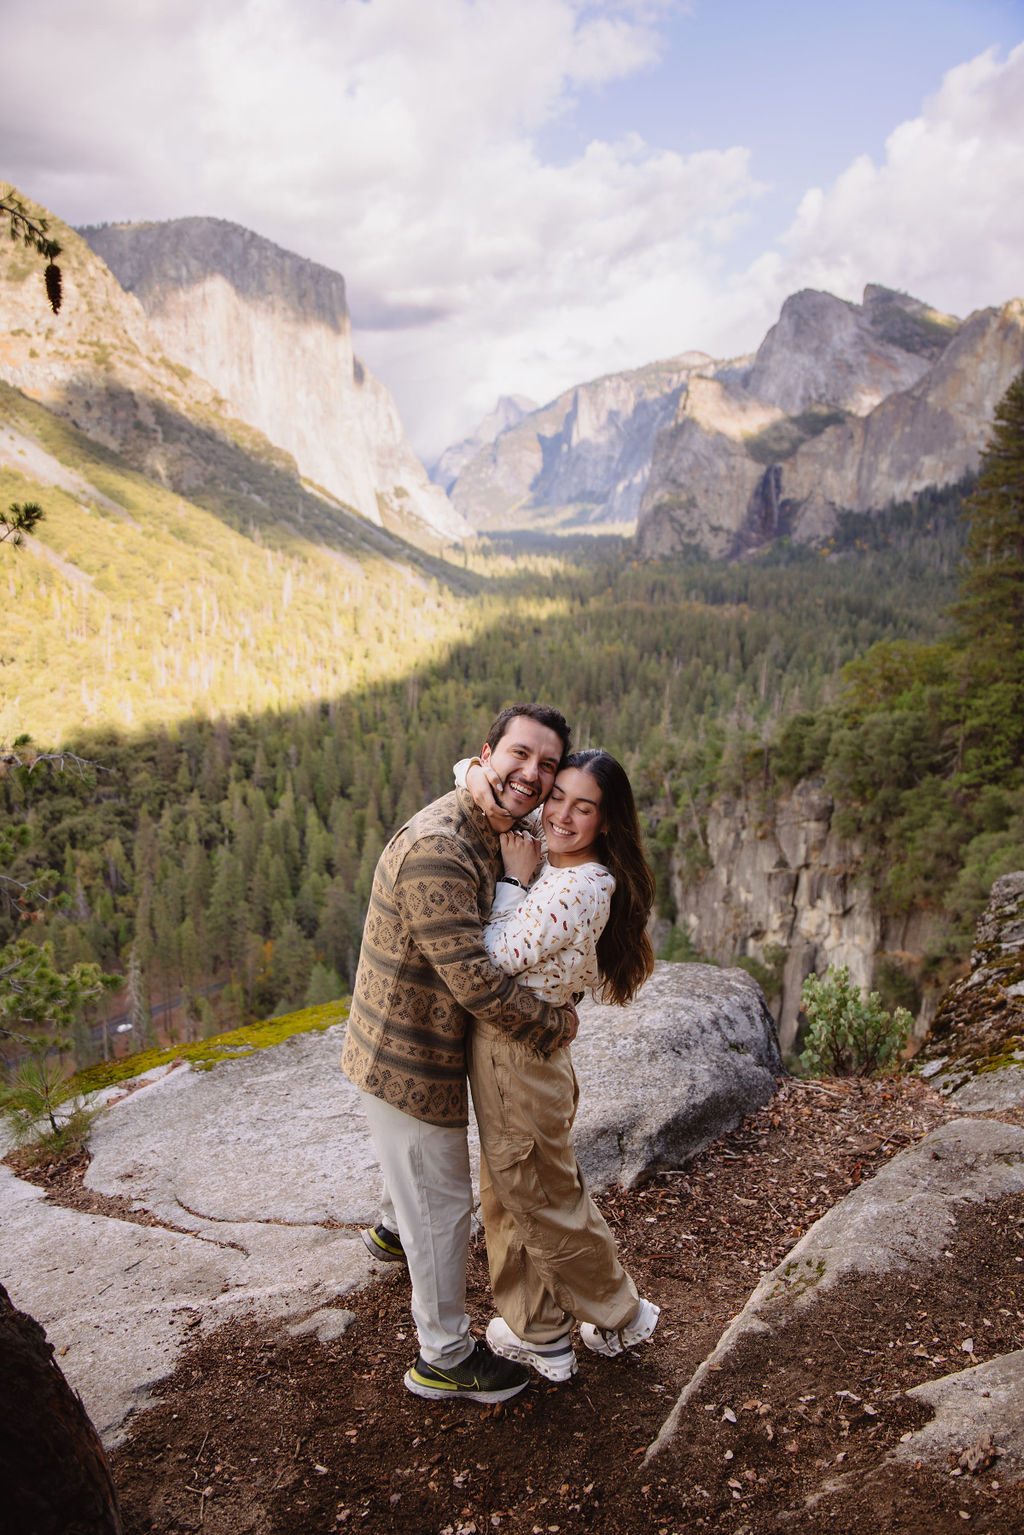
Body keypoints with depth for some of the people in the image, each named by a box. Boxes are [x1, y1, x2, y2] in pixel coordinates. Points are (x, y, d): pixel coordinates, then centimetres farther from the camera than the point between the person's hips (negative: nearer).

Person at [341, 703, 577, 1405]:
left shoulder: (486, 833, 2)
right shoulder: (435, 850, -32)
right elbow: (474, 979, -32)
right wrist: (553, 1025, -19)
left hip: (429, 1039, 10)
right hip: (407, 1056, -10)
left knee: (436, 1171, 35)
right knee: (444, 1199, 7)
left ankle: (403, 1228, 65)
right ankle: (445, 1359, 28)